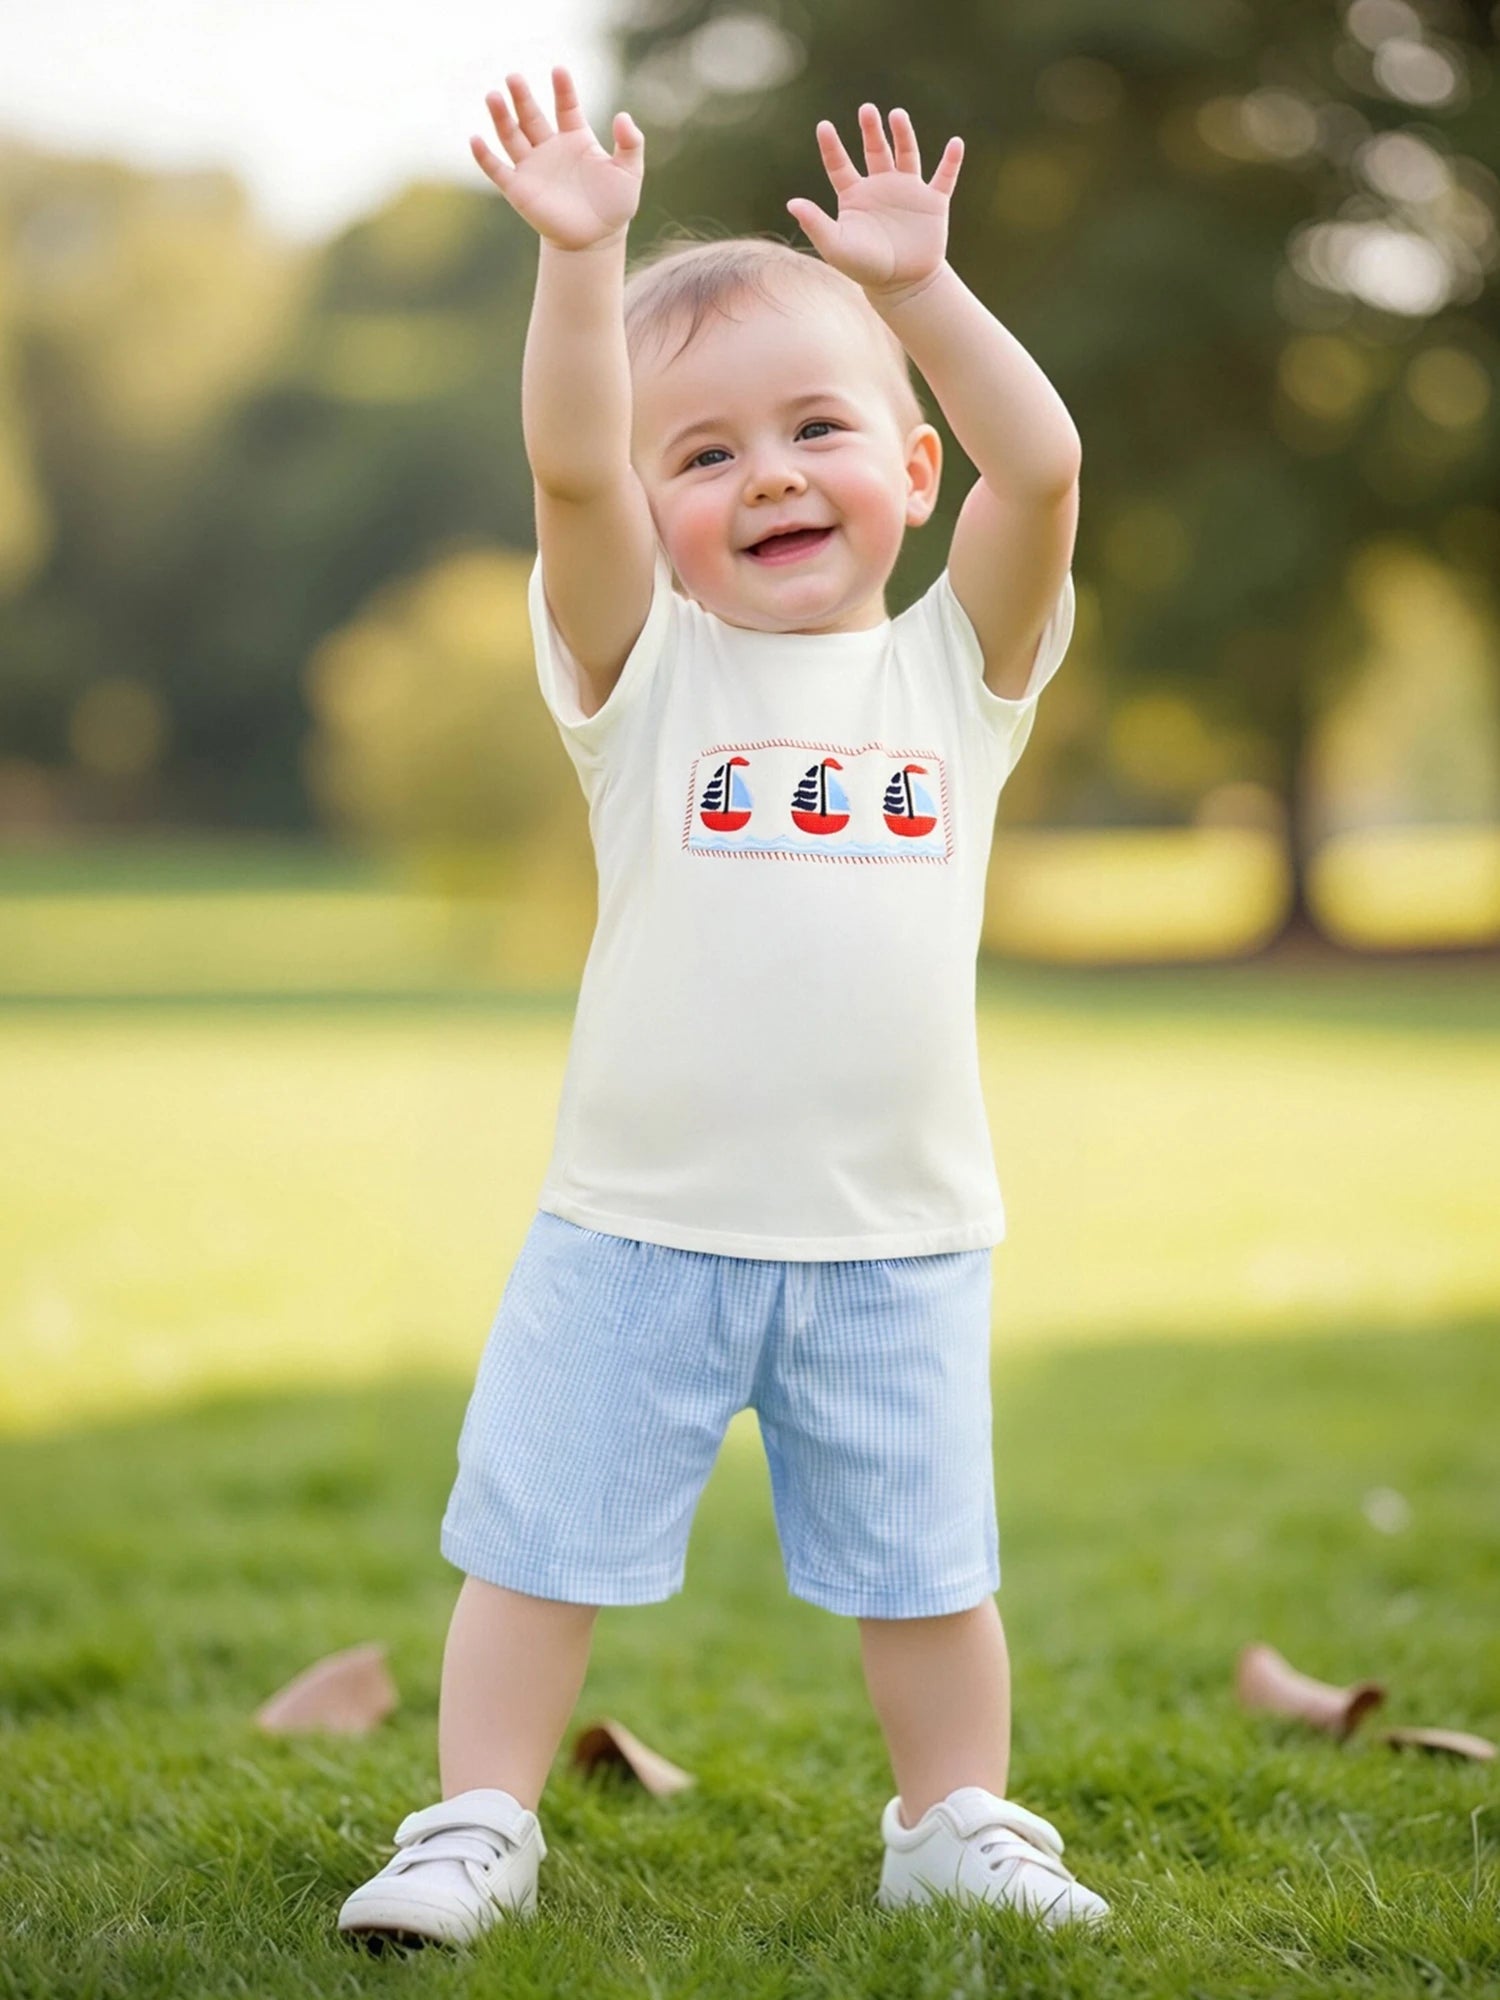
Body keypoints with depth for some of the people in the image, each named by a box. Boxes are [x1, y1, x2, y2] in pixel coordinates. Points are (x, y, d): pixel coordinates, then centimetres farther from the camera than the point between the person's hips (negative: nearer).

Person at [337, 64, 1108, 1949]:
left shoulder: (954, 671, 2)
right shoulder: (647, 669, -2)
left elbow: (1041, 468, -14)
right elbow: (569, 471, -19)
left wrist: (919, 287, -22)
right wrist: (583, 259, -30)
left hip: (895, 1242, 1)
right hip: (636, 1227, -1)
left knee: (924, 1564, 13)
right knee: (540, 1540, 7)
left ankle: (958, 1826, 31)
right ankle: (479, 1824, 22)